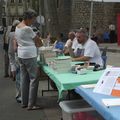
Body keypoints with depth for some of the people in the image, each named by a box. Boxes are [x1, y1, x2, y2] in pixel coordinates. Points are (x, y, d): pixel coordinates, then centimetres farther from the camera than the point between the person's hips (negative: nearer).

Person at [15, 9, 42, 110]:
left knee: (24, 79, 12)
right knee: (33, 79, -3)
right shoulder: (27, 29, -15)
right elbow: (39, 42, -6)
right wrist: (37, 44, 16)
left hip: (21, 55, 9)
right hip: (29, 56, -9)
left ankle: (24, 102, 19)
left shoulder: (17, 27, 12)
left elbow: (16, 42, 17)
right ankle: (31, 105, 0)